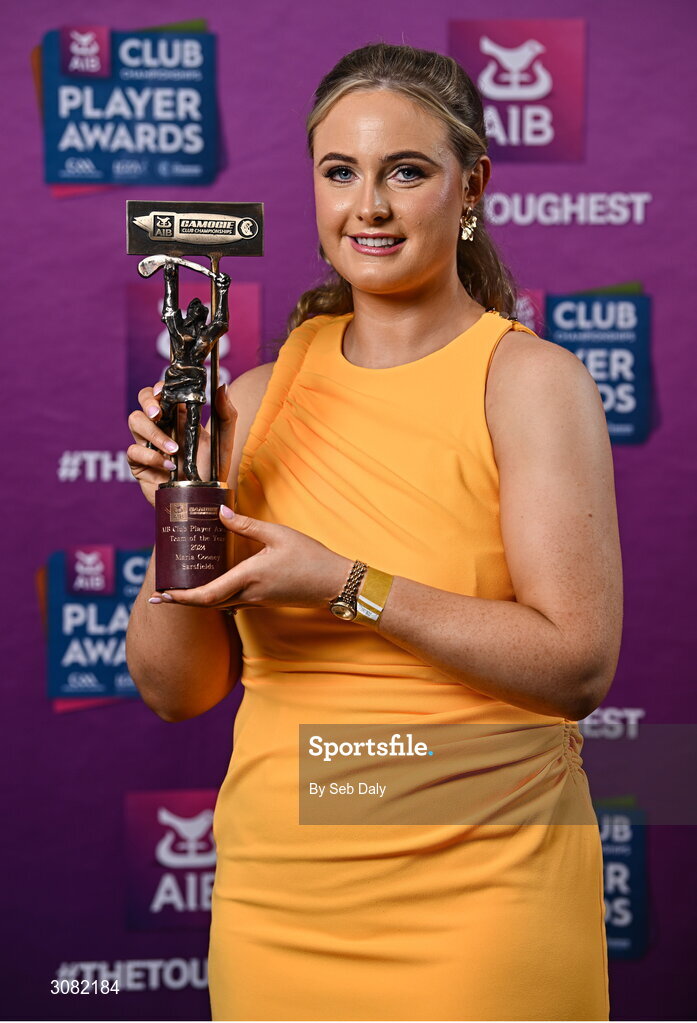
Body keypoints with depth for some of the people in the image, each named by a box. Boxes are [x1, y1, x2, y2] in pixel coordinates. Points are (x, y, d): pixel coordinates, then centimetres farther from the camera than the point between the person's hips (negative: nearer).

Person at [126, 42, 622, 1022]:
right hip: (275, 899, 4)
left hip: (480, 895, -3)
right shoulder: (260, 396, 5)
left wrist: (344, 584, -20)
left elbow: (579, 666, -15)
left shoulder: (530, 379, -6)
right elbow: (176, 688, 6)